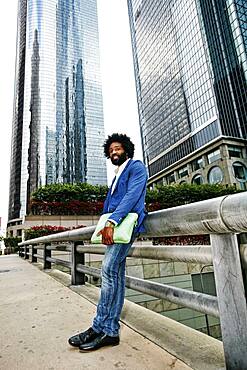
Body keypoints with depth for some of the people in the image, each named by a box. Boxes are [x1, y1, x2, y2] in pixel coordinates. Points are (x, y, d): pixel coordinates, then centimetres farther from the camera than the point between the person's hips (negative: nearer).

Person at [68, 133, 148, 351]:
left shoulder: (137, 167, 3)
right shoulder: (117, 176, 29)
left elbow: (132, 196, -13)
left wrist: (111, 222, -22)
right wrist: (104, 226, 8)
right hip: (114, 225, 8)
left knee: (109, 268, -17)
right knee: (116, 275, 5)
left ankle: (100, 327, -7)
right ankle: (111, 331, 9)